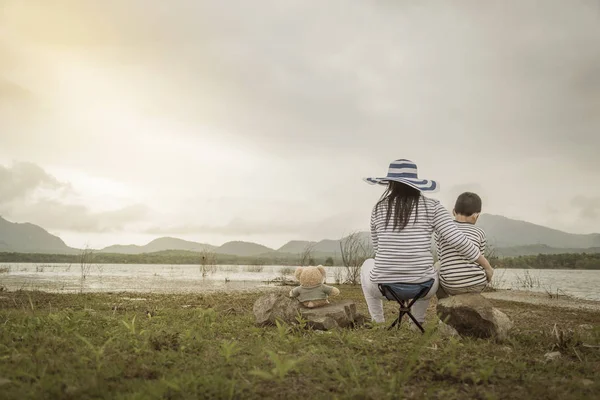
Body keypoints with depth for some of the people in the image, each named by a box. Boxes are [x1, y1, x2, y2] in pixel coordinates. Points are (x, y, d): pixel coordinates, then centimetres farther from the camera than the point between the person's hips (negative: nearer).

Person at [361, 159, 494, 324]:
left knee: (368, 265, 38)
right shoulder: (432, 207, -4)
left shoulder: (379, 208, 2)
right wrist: (486, 265, 2)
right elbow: (457, 240, -12)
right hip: (420, 287, 0)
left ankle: (378, 322, 39)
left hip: (384, 285, 0)